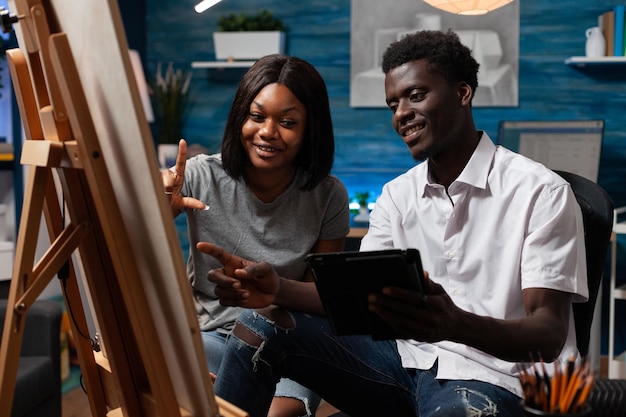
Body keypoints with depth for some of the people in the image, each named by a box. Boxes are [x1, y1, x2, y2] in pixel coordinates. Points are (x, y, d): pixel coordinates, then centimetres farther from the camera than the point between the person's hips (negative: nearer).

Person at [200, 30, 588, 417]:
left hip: (491, 380, -5)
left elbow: (549, 336, -16)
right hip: (406, 359, 6)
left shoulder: (541, 192, -9)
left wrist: (456, 325, -37)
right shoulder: (397, 195, 11)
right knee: (263, 325, -11)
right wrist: (278, 288, -16)